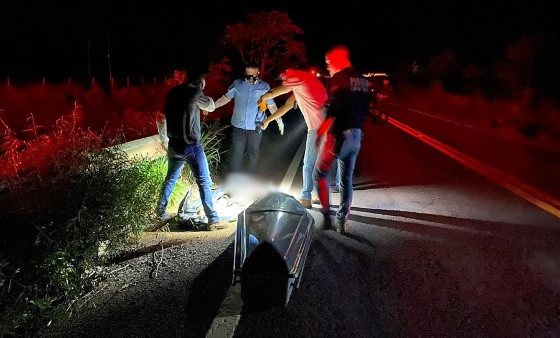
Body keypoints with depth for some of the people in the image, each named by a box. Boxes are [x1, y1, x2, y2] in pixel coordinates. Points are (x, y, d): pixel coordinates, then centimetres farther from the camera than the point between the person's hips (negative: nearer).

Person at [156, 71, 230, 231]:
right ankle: (213, 220, 0)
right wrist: (207, 98, 22)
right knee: (204, 182, -2)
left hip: (174, 144, 7)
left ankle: (161, 212, 33)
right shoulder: (195, 92, -11)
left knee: (171, 178, 22)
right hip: (191, 146, -7)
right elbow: (210, 107, 6)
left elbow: (165, 114, 15)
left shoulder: (173, 91, 8)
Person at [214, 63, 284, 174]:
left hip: (255, 128, 0)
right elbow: (226, 98, 7)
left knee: (253, 154, 14)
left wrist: (279, 121, 2)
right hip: (239, 126, 0)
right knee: (236, 154, 0)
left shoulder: (264, 87, -3)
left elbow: (271, 105, 5)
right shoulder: (237, 84, -2)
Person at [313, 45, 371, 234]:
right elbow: (365, 109, 15)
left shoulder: (339, 78, -12)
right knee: (346, 180, 13)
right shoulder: (362, 80, 13)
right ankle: (341, 222, 16)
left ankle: (326, 216, 5)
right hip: (356, 136, 8)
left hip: (339, 135, -7)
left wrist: (320, 132, -12)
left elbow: (333, 110, -19)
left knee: (319, 175, 8)